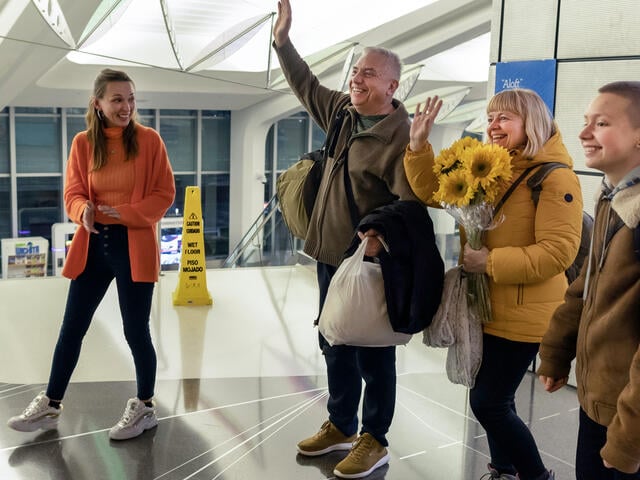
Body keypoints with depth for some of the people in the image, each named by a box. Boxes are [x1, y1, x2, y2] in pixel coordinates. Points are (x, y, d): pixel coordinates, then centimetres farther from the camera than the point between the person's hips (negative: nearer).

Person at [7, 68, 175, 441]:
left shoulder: (149, 140, -5)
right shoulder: (83, 143, 3)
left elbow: (165, 195, -4)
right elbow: (73, 194, 5)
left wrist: (124, 213, -18)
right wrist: (84, 211, -19)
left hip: (134, 246, -3)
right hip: (93, 245, 4)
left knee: (136, 331, 3)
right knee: (72, 328, 10)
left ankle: (145, 408, 23)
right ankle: (50, 406, 24)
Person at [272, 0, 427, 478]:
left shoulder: (401, 136, -18)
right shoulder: (343, 111, 6)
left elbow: (412, 204, -22)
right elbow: (306, 85, 23)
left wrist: (380, 239, -34)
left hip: (370, 263, -8)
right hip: (331, 255, 8)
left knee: (373, 354, 6)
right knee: (335, 344, 19)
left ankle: (374, 441, 21)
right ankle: (341, 425, 37)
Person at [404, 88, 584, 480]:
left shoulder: (555, 178, -16)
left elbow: (558, 252, -23)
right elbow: (433, 191, 12)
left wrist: (491, 262, -24)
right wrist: (419, 145, -3)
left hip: (522, 314, -7)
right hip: (486, 307, 8)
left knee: (488, 403, -4)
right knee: (494, 399, 20)